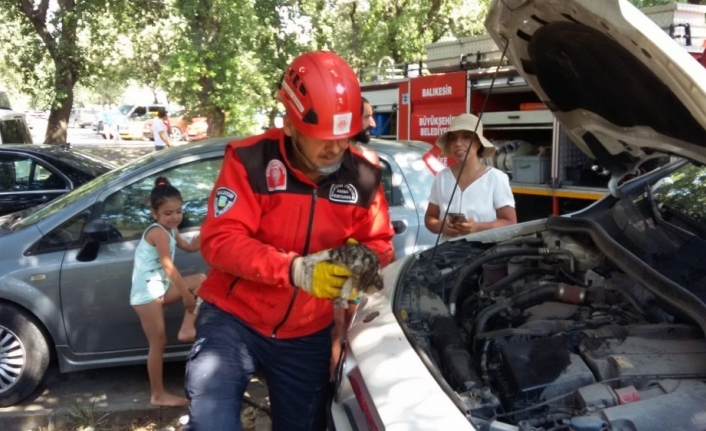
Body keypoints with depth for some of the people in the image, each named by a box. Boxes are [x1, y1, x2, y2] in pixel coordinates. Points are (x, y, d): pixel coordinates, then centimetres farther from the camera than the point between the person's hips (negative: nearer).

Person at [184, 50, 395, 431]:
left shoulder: (362, 176, -5)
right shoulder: (250, 160, -17)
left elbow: (378, 243, 5)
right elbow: (219, 241, -23)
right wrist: (295, 269, -36)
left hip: (307, 335, 4)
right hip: (234, 319, -4)